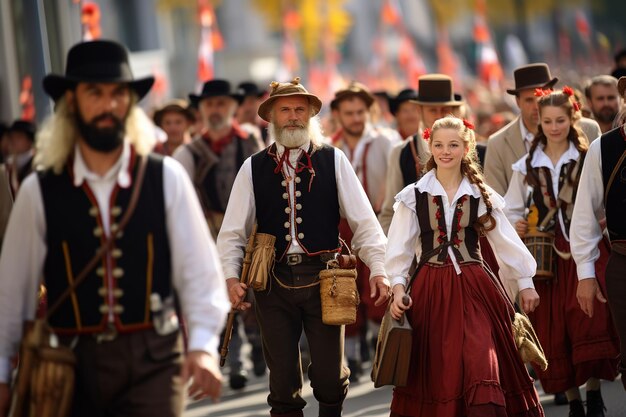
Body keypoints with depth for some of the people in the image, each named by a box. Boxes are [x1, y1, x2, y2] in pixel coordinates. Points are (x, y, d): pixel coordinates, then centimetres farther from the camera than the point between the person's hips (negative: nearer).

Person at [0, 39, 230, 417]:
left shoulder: (167, 178, 1)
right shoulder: (39, 191, 2)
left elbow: (199, 271, 0)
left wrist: (203, 344, -12)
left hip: (153, 362, 0)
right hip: (71, 365, 1)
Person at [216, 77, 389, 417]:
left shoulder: (333, 161, 5)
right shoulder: (253, 168, 7)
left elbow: (363, 221, 3)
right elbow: (232, 232, 6)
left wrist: (378, 269, -6)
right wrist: (231, 277, -7)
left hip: (323, 278, -1)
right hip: (274, 282, 1)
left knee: (330, 376, 1)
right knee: (282, 379, 6)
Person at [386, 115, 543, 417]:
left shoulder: (480, 195, 6)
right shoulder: (414, 196, 3)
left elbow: (506, 240, 10)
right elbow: (400, 247, 3)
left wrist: (525, 282, 12)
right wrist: (398, 286, -8)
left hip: (473, 287, 0)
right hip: (430, 290, 0)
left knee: (482, 366, -14)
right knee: (437, 371, 4)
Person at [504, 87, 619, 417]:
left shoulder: (588, 160, 2)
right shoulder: (526, 166, 9)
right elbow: (512, 210, 13)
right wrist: (516, 225, -7)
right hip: (545, 257, 3)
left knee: (589, 323, -17)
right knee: (551, 332, 3)